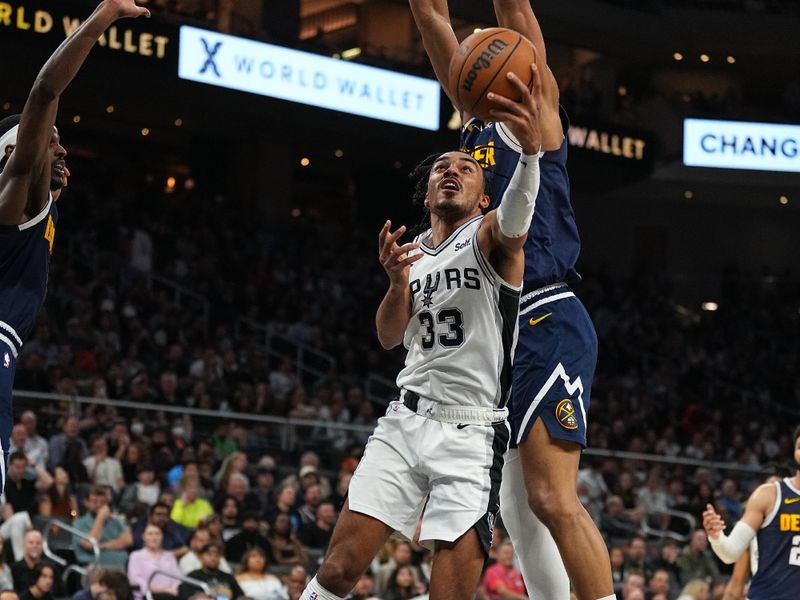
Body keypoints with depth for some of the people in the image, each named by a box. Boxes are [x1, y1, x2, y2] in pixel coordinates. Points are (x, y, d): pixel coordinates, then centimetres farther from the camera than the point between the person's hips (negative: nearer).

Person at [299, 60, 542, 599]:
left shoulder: (489, 238, -3)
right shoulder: (413, 252, 18)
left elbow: (517, 214, -28)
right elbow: (391, 336, 9)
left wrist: (531, 148, -51)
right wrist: (398, 282, -14)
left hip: (470, 433, -5)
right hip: (406, 422, 5)